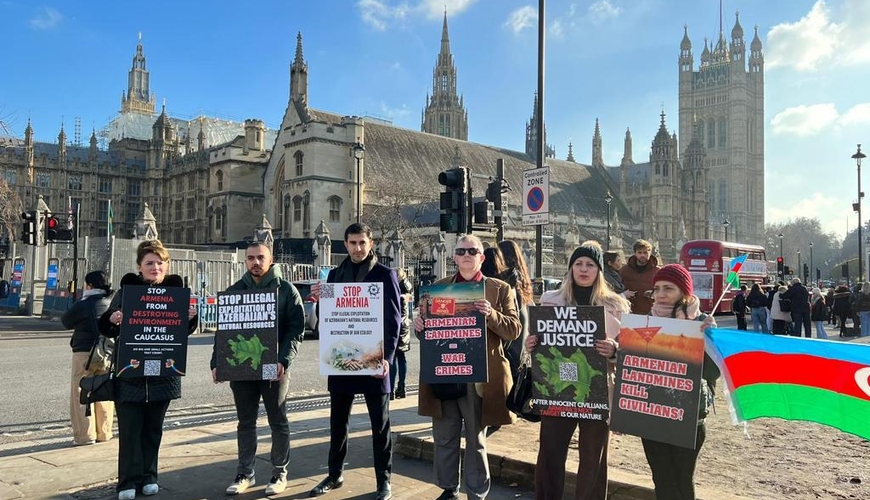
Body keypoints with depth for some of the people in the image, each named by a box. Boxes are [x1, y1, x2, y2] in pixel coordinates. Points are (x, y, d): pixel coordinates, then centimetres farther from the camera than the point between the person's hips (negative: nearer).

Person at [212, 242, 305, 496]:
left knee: (278, 422, 7)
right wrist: (217, 362, -2)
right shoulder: (234, 291, 9)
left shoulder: (287, 290, -2)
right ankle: (245, 473, 23)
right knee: (245, 423, 12)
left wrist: (284, 360, -20)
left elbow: (296, 330, -8)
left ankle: (280, 473, 18)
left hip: (274, 368, -3)